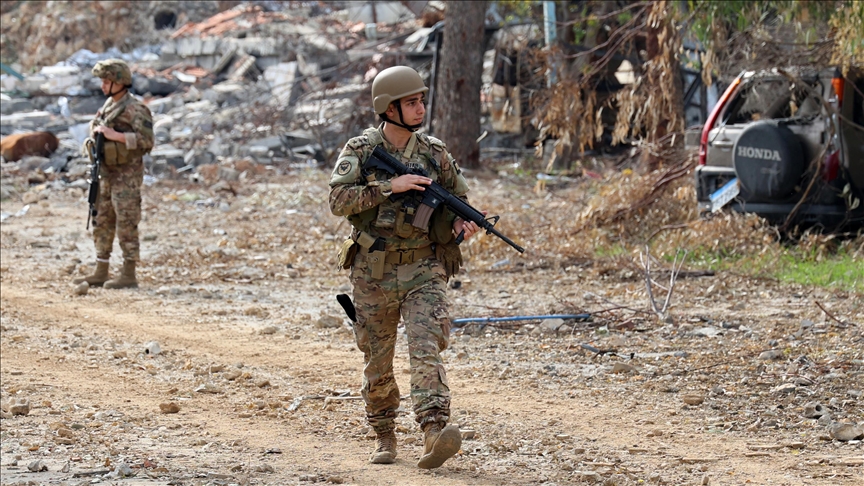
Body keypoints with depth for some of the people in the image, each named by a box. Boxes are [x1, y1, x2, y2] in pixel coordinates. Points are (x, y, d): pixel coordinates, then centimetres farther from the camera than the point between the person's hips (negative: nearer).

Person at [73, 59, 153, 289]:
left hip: (126, 176, -9)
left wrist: (114, 135, -24)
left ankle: (129, 276, -3)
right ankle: (100, 273, 17)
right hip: (107, 173, 9)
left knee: (126, 225, -6)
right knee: (102, 223, 11)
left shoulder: (135, 110, -14)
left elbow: (146, 140, -22)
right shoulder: (108, 107, 13)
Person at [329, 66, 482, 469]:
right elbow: (339, 200, -16)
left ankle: (434, 432, -32)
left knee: (426, 349, -18)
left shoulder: (435, 154, 4)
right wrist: (390, 186, -23)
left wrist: (461, 222, -8)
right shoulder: (359, 151, -3)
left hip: (423, 270, 0)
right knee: (377, 361, 10)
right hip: (373, 272, 0)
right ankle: (384, 436, 27)